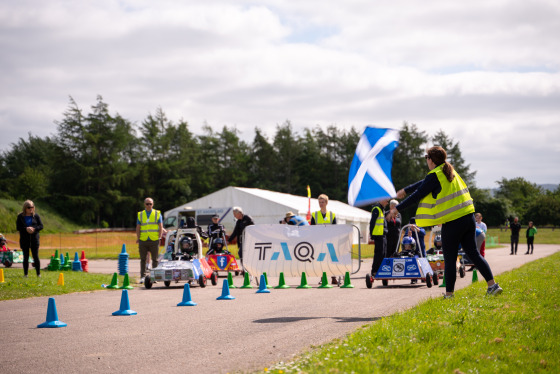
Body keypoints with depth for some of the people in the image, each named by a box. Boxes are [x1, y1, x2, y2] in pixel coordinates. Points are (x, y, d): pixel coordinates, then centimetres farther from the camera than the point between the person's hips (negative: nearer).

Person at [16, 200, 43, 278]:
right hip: (24, 239, 0)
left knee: (36, 256, -2)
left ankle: (38, 273, 3)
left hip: (34, 239, 0)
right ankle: (25, 274, 11)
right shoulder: (20, 216, 2)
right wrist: (26, 229, -18)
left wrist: (34, 229, -15)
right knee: (26, 257, 5)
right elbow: (18, 227, -3)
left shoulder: (36, 216, 3)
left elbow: (41, 226, 2)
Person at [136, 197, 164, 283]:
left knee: (155, 259, 2)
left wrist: (159, 238, -4)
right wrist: (138, 238, 2)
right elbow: (138, 228, 12)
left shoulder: (157, 213, 7)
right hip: (143, 240, 1)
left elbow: (161, 227, 5)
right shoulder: (140, 214, 11)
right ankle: (142, 277, 7)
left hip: (154, 240, -1)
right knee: (143, 259, 3)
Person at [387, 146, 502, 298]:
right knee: (473, 253, 12)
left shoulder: (434, 176, -9)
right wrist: (405, 190, 36)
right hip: (468, 217, 8)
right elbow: (424, 183, 28)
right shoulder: (449, 171, 17)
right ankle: (493, 285, 6)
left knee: (450, 259, 1)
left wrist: (397, 209, 2)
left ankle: (449, 294, 5)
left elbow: (418, 195, -6)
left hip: (452, 222, -8)